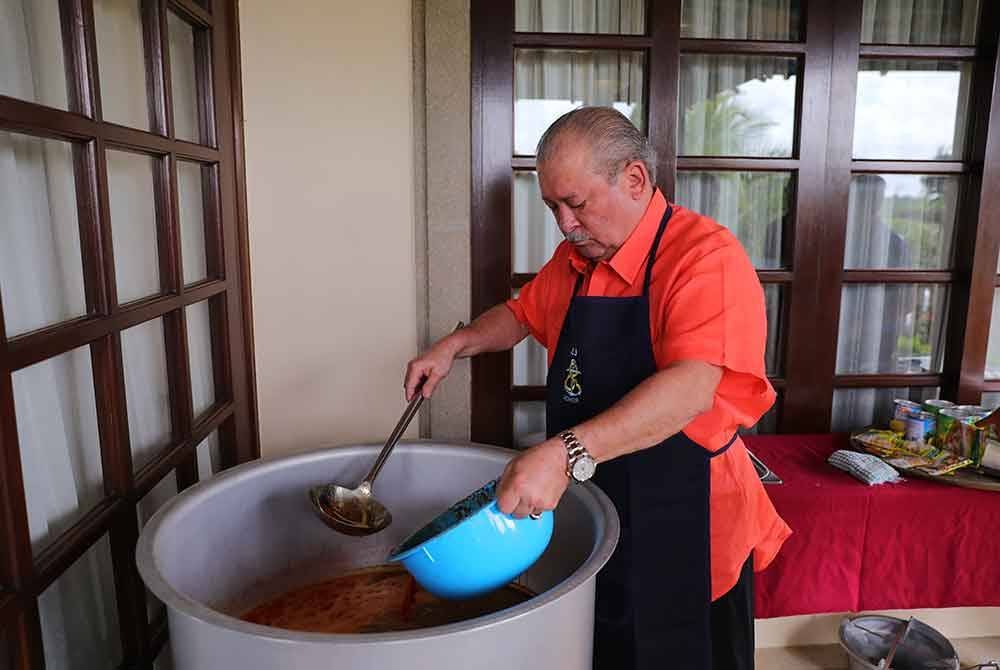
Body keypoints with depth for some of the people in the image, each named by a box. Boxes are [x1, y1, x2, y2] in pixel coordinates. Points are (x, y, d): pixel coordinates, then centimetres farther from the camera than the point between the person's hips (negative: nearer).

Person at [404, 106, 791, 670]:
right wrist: (454, 345, 4)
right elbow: (522, 314, 21)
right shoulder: (574, 260, 5)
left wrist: (568, 453, -43)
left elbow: (690, 389, -33)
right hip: (588, 517, 7)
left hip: (685, 534, -6)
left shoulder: (705, 254, -20)